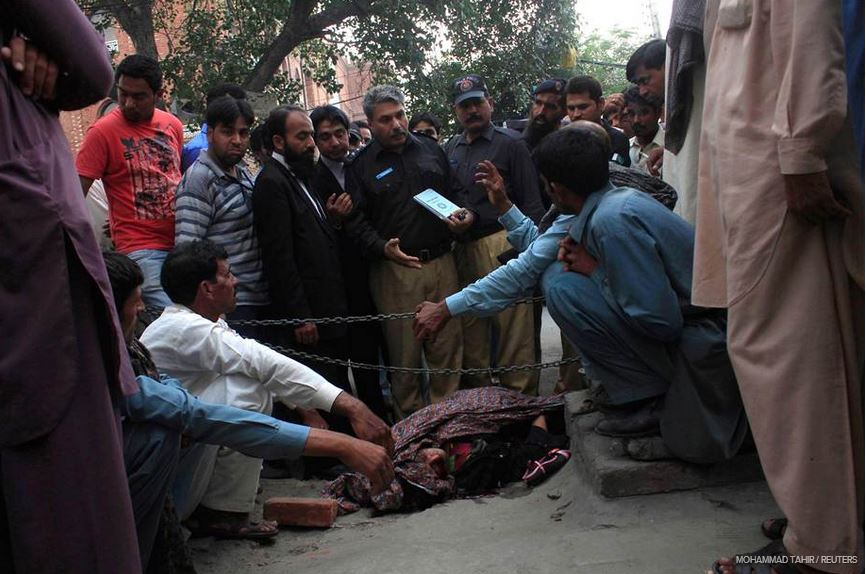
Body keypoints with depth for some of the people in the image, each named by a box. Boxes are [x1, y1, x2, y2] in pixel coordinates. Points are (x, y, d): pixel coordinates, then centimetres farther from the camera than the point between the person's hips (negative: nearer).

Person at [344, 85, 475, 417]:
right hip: (395, 269, -3)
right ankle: (411, 417, 19)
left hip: (442, 262, 3)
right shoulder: (361, 165, 3)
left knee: (448, 345, 7)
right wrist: (383, 248, -18)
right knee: (404, 351, 3)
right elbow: (356, 221, -2)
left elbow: (455, 190, 20)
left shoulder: (431, 150, 13)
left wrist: (464, 215, -1)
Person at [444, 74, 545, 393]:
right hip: (462, 249, 5)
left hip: (502, 244, -5)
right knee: (471, 330, 11)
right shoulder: (450, 149, 17)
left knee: (514, 327, -6)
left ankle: (521, 395, 3)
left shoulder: (510, 143, 2)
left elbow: (531, 202, -3)